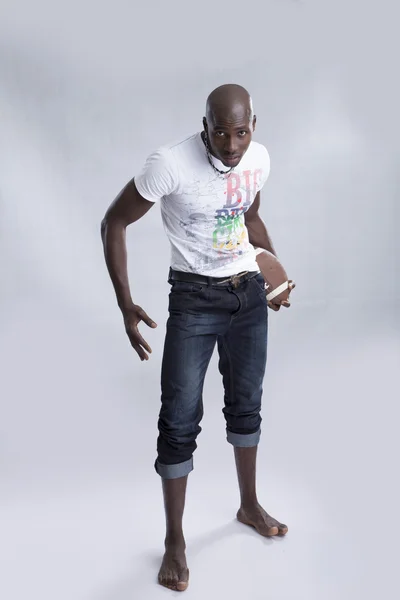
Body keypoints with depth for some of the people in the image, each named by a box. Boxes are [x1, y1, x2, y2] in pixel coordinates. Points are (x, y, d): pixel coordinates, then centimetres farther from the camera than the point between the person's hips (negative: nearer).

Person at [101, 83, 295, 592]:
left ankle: (249, 506, 40)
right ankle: (174, 541, 17)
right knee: (180, 420, -2)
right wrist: (125, 305, -16)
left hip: (250, 293, 5)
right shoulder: (170, 163, -20)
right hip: (195, 298, -5)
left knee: (246, 403, 17)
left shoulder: (259, 158, -2)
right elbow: (114, 223, -11)